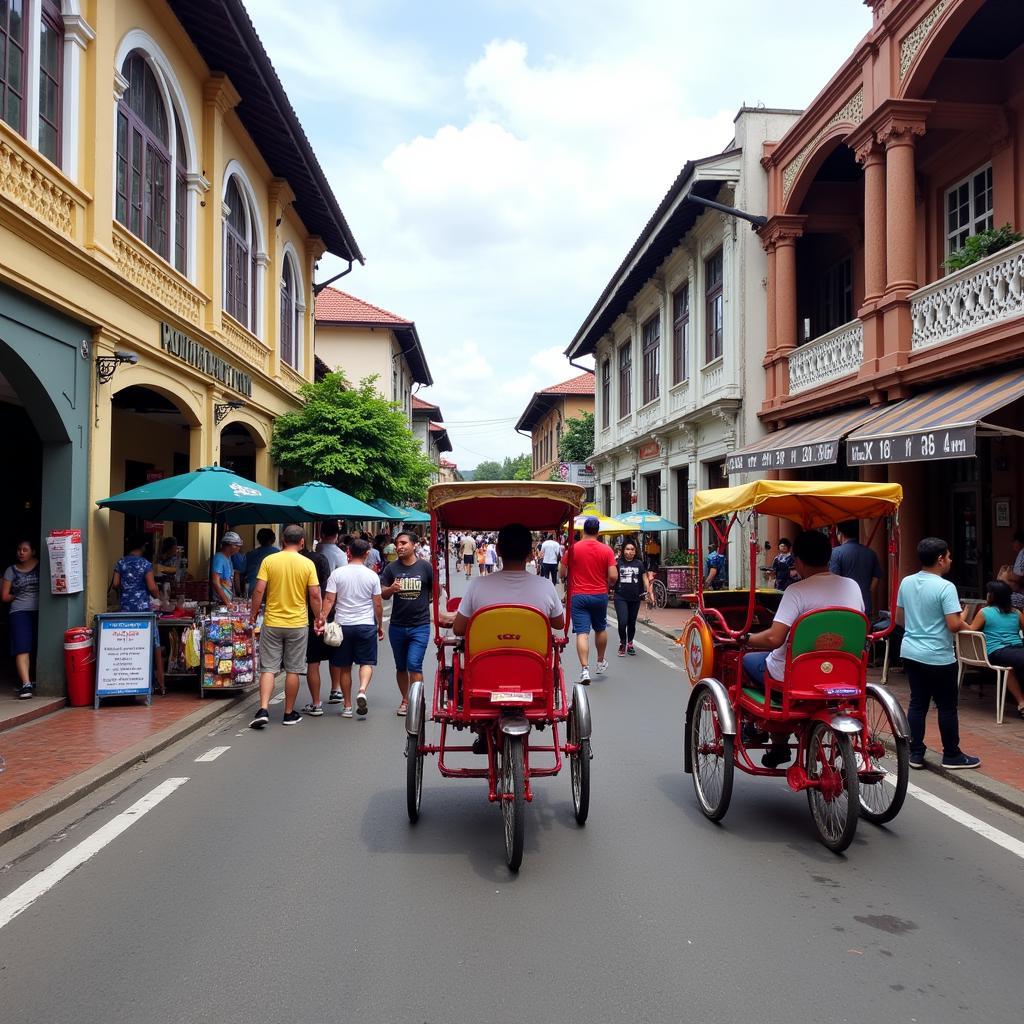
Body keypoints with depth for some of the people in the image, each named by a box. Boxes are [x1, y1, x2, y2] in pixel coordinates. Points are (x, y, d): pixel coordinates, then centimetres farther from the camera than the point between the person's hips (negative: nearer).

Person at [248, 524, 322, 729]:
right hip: (298, 624, 0)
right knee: (293, 670, 9)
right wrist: (318, 618, 7)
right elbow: (314, 595, -5)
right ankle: (289, 714, 16)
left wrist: (253, 612, 6)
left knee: (268, 668, 6)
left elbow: (259, 590, -8)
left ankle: (263, 710, -6)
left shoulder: (269, 560, -4)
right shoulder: (307, 564, -4)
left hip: (272, 623, 0)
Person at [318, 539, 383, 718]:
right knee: (366, 662, 8)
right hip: (366, 624, -1)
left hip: (343, 624, 1)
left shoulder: (337, 573, -2)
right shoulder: (372, 575, -2)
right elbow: (378, 604, 1)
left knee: (344, 667, 9)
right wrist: (380, 625, 11)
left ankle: (347, 706, 14)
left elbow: (329, 600, -8)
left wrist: (323, 619, -7)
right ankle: (362, 691, -19)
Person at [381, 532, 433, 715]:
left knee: (414, 665, -13)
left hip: (420, 626, -3)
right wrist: (391, 589, -21)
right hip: (397, 626, 3)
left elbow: (435, 591, 6)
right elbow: (383, 594, -2)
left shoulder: (425, 567, -5)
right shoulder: (391, 568, 1)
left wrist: (422, 602, 8)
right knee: (401, 667, 15)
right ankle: (405, 700, 30)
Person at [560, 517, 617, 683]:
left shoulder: (573, 549, -7)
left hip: (578, 596, -2)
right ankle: (601, 663, 37)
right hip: (600, 595, 2)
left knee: (582, 633, -5)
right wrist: (607, 585, 12)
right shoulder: (607, 550, -4)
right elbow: (613, 577, -9)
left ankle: (584, 669, -16)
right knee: (600, 629, 22)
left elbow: (562, 574, -3)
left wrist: (570, 578, 19)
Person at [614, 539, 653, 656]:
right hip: (621, 597, -3)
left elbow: (645, 579, 8)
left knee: (632, 623, 12)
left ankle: (630, 643, 32)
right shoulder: (618, 563, -1)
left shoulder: (639, 564, 5)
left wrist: (650, 593, 1)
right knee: (622, 622, -11)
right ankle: (622, 643, 12)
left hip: (635, 598, 3)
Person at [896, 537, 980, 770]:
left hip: (910, 652, 6)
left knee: (917, 703, 12)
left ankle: (915, 753, 15)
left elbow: (899, 619, 11)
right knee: (947, 706, 8)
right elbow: (954, 625, -20)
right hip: (938, 657, -6)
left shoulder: (906, 582, 4)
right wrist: (963, 621, 1)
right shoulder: (945, 587, -16)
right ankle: (951, 755, 19)